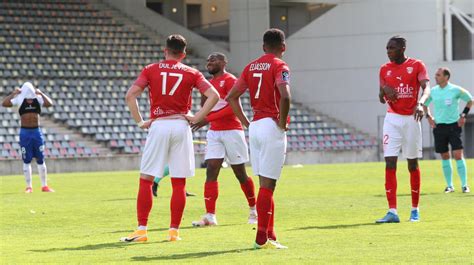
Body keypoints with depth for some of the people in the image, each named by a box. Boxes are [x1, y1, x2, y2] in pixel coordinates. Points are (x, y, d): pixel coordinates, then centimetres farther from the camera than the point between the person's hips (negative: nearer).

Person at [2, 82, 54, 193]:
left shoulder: (38, 99, -2)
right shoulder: (19, 99, -4)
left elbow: (49, 104, -20)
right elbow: (4, 104, -16)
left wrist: (41, 93, -19)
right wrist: (14, 93, -17)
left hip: (36, 131, 1)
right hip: (25, 133, -1)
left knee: (41, 160, 5)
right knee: (26, 161, 3)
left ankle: (44, 186, 13)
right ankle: (29, 186, 9)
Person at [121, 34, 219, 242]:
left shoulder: (151, 70, 4)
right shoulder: (191, 73, 6)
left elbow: (130, 95, -7)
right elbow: (213, 96, -4)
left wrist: (140, 122, 0)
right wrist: (197, 117, -1)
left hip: (158, 125, -1)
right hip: (181, 125, 1)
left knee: (146, 180, 3)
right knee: (179, 183, 6)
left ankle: (141, 230, -2)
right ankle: (174, 231, 5)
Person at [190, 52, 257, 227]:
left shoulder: (230, 80, -10)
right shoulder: (210, 83, 15)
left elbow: (232, 107, -21)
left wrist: (208, 119, -24)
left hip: (232, 131, -7)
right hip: (214, 133, 7)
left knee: (240, 173, 4)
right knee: (211, 171, -7)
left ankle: (254, 210, 23)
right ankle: (210, 216, -12)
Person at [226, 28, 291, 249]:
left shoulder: (251, 67, 14)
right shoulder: (280, 66, -8)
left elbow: (232, 96, 16)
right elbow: (285, 96, -25)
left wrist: (246, 123, 15)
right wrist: (282, 121, -12)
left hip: (255, 127, 7)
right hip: (272, 127, -7)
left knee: (265, 183, 13)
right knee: (267, 184, -5)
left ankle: (270, 235, 16)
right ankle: (262, 238, -5)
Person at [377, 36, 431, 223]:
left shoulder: (417, 66, -2)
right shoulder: (385, 69, 9)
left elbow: (426, 88, -15)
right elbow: (382, 99, 13)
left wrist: (420, 103, -35)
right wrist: (384, 90, -11)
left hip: (411, 119, -2)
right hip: (392, 119, 2)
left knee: (413, 164, 5)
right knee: (390, 163, -9)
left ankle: (415, 210, 17)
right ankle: (392, 212, -14)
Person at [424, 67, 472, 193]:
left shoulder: (456, 90, -6)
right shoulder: (433, 91, 3)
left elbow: (470, 100, 8)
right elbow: (425, 104, 21)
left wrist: (463, 115, 0)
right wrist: (429, 117, 8)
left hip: (454, 125, -3)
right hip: (439, 127, 3)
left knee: (458, 155, -9)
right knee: (445, 157, 5)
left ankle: (464, 185, -2)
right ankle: (449, 185, 13)